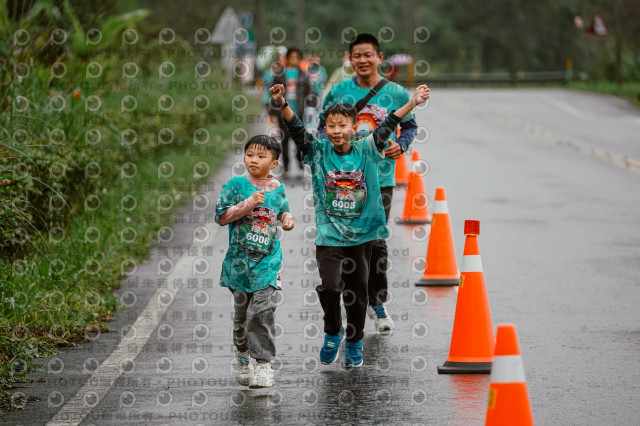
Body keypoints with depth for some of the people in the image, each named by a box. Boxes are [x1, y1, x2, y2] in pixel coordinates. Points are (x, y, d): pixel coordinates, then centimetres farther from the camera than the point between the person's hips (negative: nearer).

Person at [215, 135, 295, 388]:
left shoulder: (277, 188, 5)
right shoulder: (236, 185, -3)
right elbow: (221, 216, -9)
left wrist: (287, 219, 1)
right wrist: (248, 204, -19)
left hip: (268, 262, 0)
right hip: (240, 261, 0)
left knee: (261, 312, -12)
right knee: (241, 311, 12)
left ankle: (263, 363, -6)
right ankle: (242, 354, 35)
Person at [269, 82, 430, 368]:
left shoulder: (365, 151, 1)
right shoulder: (318, 152, -1)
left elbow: (387, 127, -3)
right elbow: (297, 130, -12)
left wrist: (412, 103, -11)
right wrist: (282, 105, -28)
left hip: (361, 234, 1)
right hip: (329, 234, -1)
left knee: (358, 291, 8)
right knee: (330, 286, -16)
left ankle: (354, 344, 25)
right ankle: (333, 332, 9)